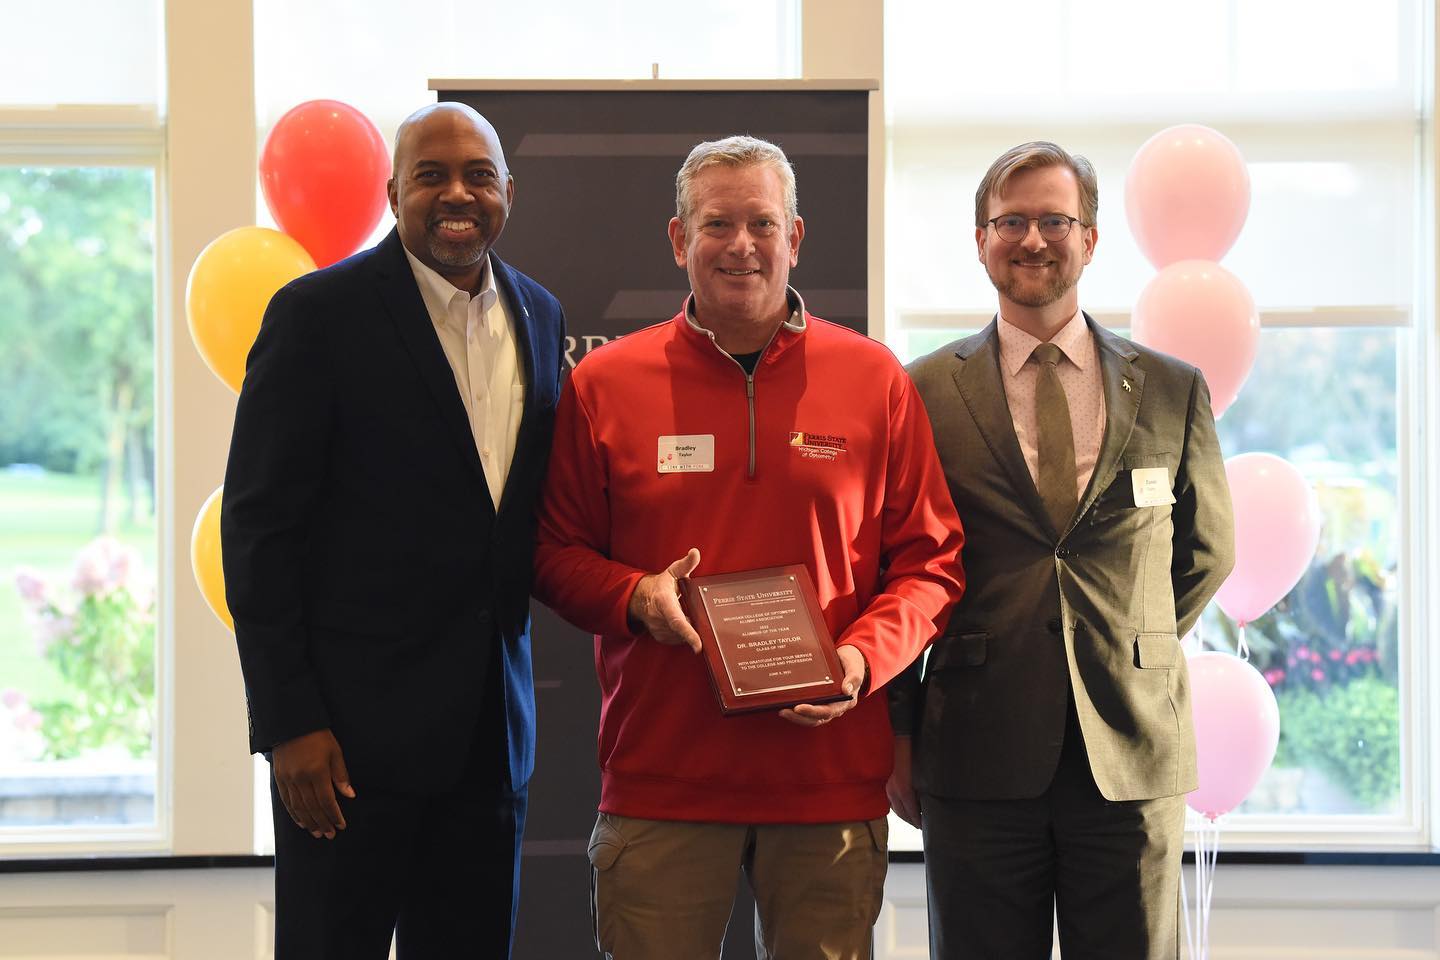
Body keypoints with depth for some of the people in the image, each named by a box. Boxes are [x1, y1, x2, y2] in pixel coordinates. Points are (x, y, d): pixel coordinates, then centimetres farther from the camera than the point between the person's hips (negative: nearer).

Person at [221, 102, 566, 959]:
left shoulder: (540, 317, 11)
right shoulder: (319, 311, -7)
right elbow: (260, 527, -9)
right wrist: (288, 722, -14)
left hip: (491, 728, 5)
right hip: (353, 726, -5)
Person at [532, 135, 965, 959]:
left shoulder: (875, 379, 5)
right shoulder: (605, 383, 4)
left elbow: (930, 558, 7)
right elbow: (557, 550, 10)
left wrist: (864, 657, -10)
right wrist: (634, 598, -10)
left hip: (833, 773, 1)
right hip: (660, 774, 0)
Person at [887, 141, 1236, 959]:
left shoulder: (1173, 391, 8)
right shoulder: (925, 393, 3)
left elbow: (1208, 551, 19)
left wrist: (1131, 651, 9)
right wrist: (899, 736, 3)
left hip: (1133, 753, 1)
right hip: (980, 757, -1)